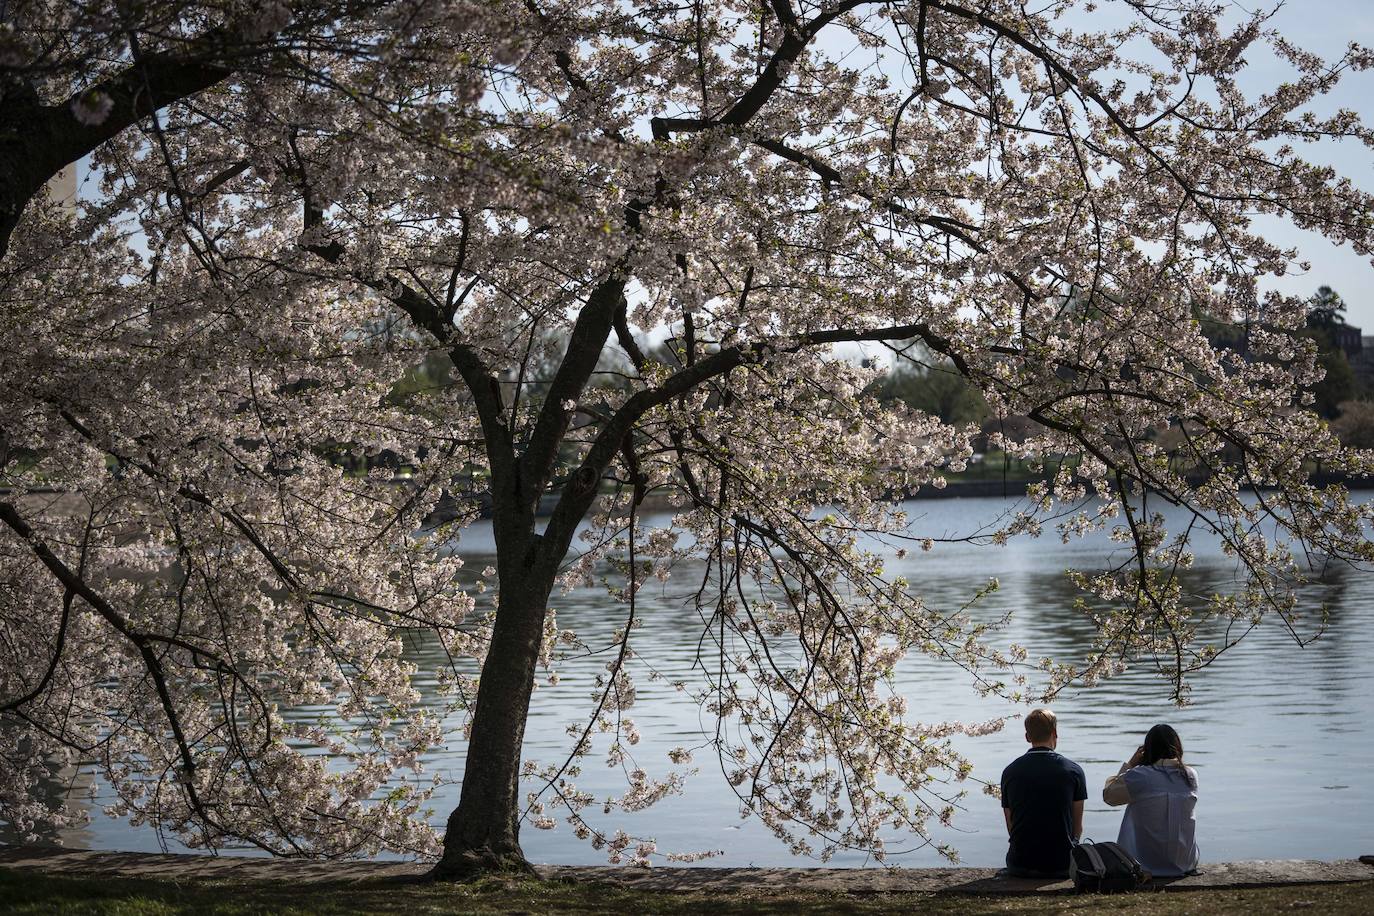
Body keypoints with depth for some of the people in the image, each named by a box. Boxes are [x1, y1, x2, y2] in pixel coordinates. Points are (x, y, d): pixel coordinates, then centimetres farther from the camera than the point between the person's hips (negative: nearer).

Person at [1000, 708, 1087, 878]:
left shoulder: (1010, 772, 2)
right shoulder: (1073, 770, -3)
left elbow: (1011, 827, 8)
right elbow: (1077, 828, 4)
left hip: (1020, 866, 2)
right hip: (1063, 864, -2)